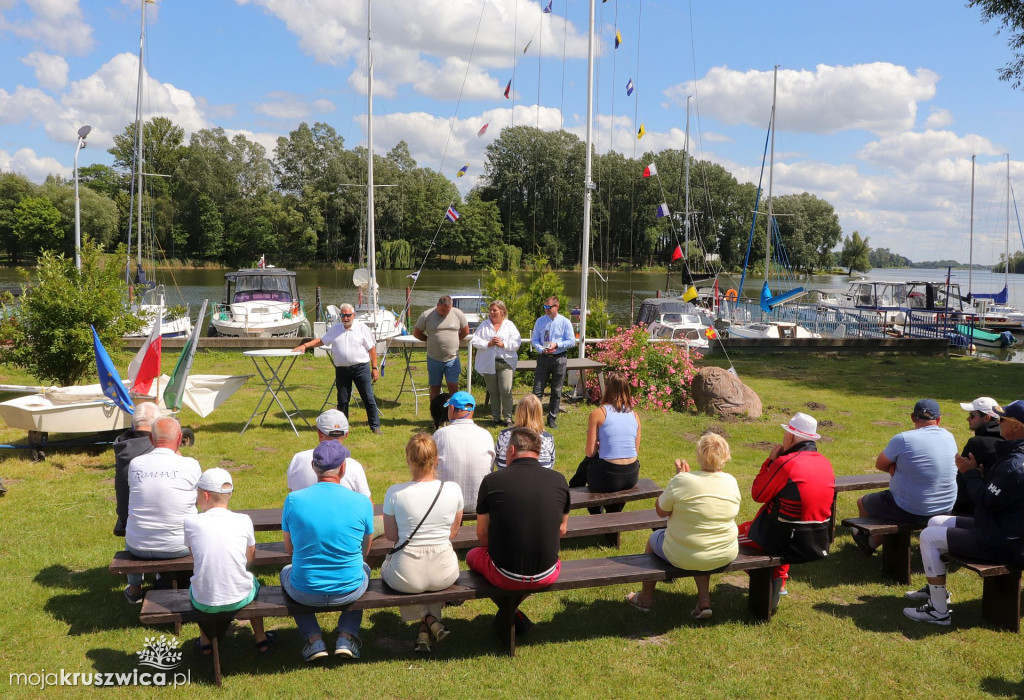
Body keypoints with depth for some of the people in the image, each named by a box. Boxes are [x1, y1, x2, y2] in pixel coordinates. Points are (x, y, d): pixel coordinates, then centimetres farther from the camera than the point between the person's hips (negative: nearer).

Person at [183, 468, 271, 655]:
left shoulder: (191, 522, -11)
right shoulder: (243, 521, -8)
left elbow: (195, 557, 8)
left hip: (204, 603, 0)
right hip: (240, 599, 0)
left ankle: (205, 642, 41)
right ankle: (261, 639, 44)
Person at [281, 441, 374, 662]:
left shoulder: (293, 500, -11)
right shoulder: (362, 502, -11)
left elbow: (289, 549, 4)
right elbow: (365, 551, 4)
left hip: (305, 593, 0)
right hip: (348, 592, 0)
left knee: (286, 572, 35)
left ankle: (314, 639, 23)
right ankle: (346, 637, 23)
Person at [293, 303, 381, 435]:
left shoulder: (362, 328, 3)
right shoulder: (335, 329, 13)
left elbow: (372, 349, 3)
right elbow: (321, 340, 20)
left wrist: (375, 368, -2)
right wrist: (304, 345, 6)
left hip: (361, 368, -3)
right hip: (342, 370, 3)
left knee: (368, 398, -2)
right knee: (342, 400, 7)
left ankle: (375, 426, 5)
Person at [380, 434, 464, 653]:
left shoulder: (395, 493, -15)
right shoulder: (453, 490, -10)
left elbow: (391, 535, 0)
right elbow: (453, 533, 4)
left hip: (407, 576, -2)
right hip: (444, 574, 2)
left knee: (386, 566, 34)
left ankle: (427, 620, 20)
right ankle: (428, 628, 29)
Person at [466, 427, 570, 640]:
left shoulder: (492, 481, -10)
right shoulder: (558, 480, -3)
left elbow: (482, 533, 1)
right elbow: (561, 530, 9)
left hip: (506, 576, -2)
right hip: (547, 576, 2)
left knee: (473, 555, 30)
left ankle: (509, 613, 23)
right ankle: (511, 614, 29)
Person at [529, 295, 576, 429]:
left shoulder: (565, 322, -1)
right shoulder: (540, 321, 4)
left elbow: (572, 341, -2)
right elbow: (534, 339, 5)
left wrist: (557, 345, -16)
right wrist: (542, 349, -14)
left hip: (559, 359, -1)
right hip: (543, 358, 1)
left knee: (556, 391, 8)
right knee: (537, 390, -4)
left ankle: (552, 418, 20)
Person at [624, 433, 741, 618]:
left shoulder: (682, 481, -23)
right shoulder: (732, 482, -8)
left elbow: (661, 511, -8)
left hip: (684, 557, -4)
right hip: (726, 554, 4)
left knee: (654, 539, 27)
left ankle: (646, 598, 42)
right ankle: (704, 599, 28)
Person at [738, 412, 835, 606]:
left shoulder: (785, 463, -20)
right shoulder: (825, 463, 2)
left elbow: (757, 495, -8)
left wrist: (769, 461, -1)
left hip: (791, 544, -7)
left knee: (739, 532, 15)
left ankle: (768, 584, 17)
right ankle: (779, 579, 41)